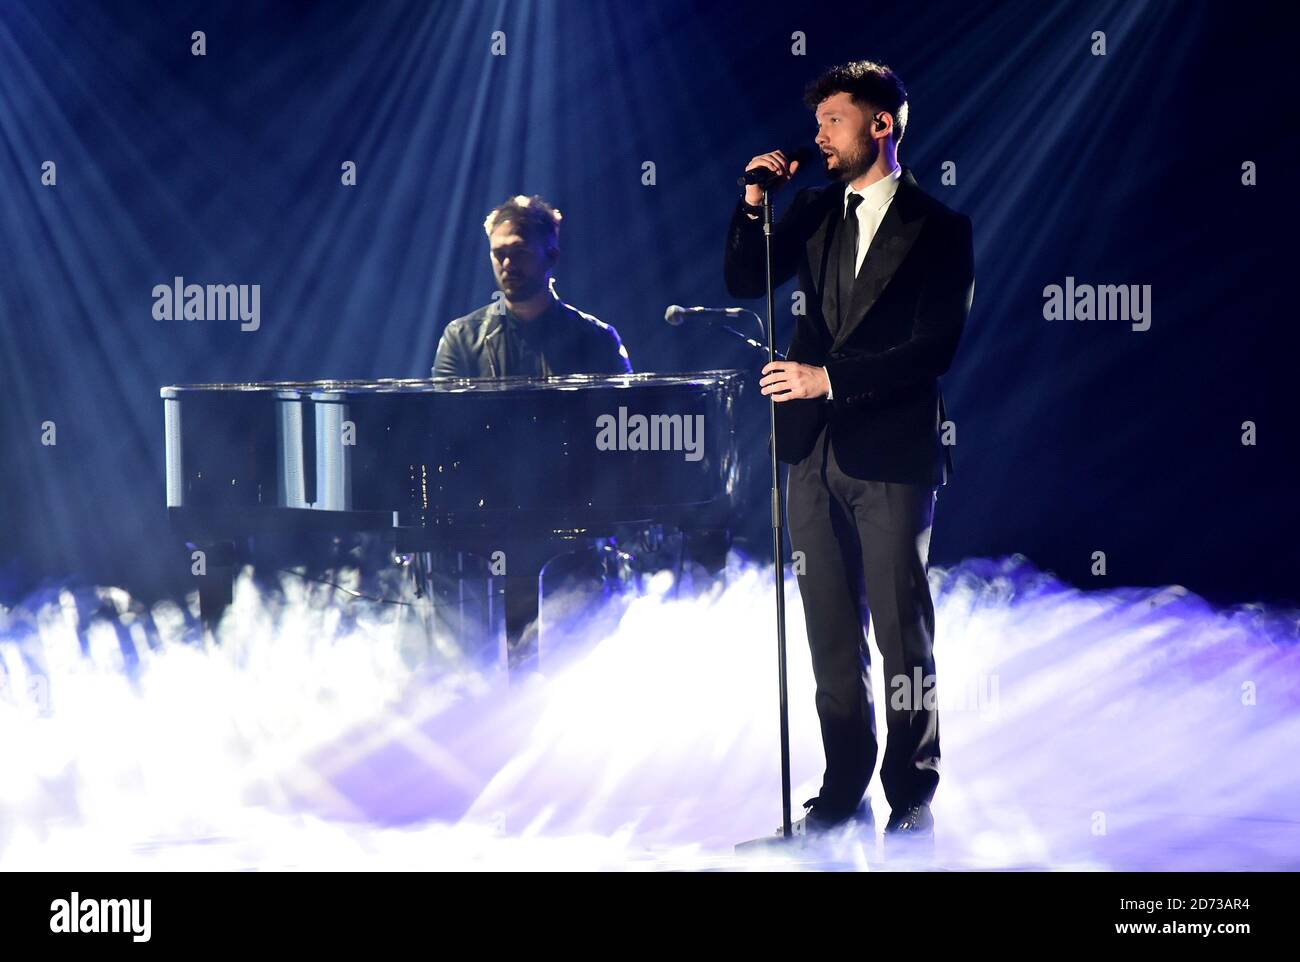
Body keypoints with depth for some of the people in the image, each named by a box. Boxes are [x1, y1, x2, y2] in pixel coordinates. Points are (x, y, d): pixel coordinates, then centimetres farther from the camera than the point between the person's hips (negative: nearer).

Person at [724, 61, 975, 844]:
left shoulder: (938, 229, -5)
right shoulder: (816, 212, 12)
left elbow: (935, 348, -12)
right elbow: (745, 282, 13)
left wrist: (831, 378, -17)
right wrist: (753, 204, -2)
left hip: (892, 453, -5)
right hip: (816, 449, 5)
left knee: (903, 634, 0)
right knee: (833, 636, 8)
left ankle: (912, 799, 7)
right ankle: (844, 791, 15)